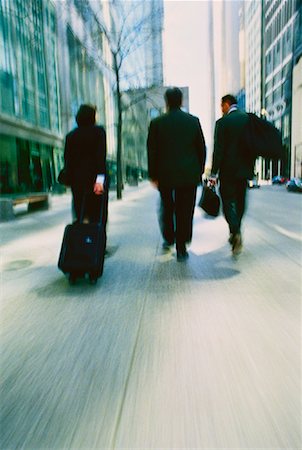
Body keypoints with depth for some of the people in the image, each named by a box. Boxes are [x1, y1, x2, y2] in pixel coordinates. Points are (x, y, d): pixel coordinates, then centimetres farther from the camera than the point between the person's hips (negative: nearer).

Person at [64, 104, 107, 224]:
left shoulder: (70, 136, 11)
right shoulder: (98, 131, 0)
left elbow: (67, 159, 8)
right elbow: (101, 155, -13)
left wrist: (71, 180, 12)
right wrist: (100, 179, -19)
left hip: (77, 179, 3)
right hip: (94, 178, -3)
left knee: (80, 217, 7)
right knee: (98, 215, 3)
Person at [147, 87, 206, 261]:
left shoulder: (157, 123, -2)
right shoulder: (193, 121, 2)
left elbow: (152, 151, -1)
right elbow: (202, 148, 4)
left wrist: (153, 175, 5)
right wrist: (200, 171, 13)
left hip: (165, 175, 0)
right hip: (189, 175, 0)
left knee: (167, 207, 20)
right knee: (185, 211, 4)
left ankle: (169, 239, 26)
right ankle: (181, 248, 6)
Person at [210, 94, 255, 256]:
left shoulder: (222, 122, -7)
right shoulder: (249, 119, 8)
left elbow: (218, 150, -13)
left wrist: (214, 173, -11)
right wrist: (251, 168, 16)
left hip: (228, 169, -5)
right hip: (245, 169, 5)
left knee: (228, 201, 1)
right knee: (240, 202, 14)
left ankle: (236, 232, -19)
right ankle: (235, 233, 24)